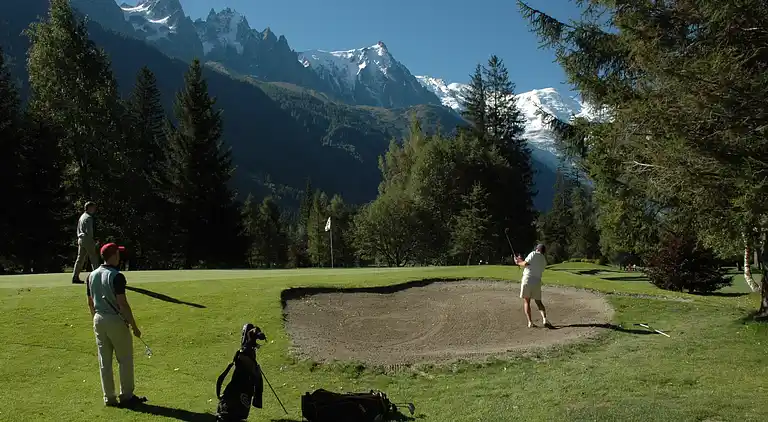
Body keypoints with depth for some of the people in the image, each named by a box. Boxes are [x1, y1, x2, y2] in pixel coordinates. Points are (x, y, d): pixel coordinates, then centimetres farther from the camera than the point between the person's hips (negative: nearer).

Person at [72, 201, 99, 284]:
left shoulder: (81, 217, 17)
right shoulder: (88, 217, -12)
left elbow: (78, 230, 20)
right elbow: (89, 231, -19)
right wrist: (93, 240, -12)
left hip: (80, 239, 9)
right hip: (88, 240, -9)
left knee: (80, 258, 8)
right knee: (94, 258, -2)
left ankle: (75, 277, 6)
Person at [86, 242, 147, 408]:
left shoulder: (92, 275, 5)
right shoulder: (116, 276, -17)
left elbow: (90, 302, 11)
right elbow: (122, 303, -20)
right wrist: (134, 326, -14)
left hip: (99, 320, 7)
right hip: (116, 320, -7)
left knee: (104, 361, 11)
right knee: (125, 360, 6)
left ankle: (109, 398, 16)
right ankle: (126, 396, 12)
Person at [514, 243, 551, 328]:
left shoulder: (533, 254, 1)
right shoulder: (544, 261, 19)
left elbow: (525, 264, -9)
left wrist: (518, 263, 11)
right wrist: (521, 261, 27)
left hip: (527, 279, -5)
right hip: (537, 282, 5)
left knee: (526, 301, 3)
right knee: (538, 302, 16)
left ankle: (530, 322, -4)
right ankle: (544, 319, -5)